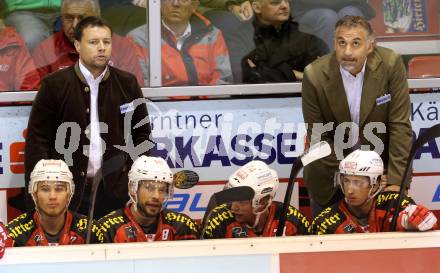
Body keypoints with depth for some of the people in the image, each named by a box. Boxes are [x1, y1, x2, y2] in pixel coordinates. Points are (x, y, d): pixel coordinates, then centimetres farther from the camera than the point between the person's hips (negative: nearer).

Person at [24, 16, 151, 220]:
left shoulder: (127, 84, 8)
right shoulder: (54, 85, -1)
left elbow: (141, 133, 15)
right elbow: (37, 140, 0)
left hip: (116, 189, 2)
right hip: (68, 190, -2)